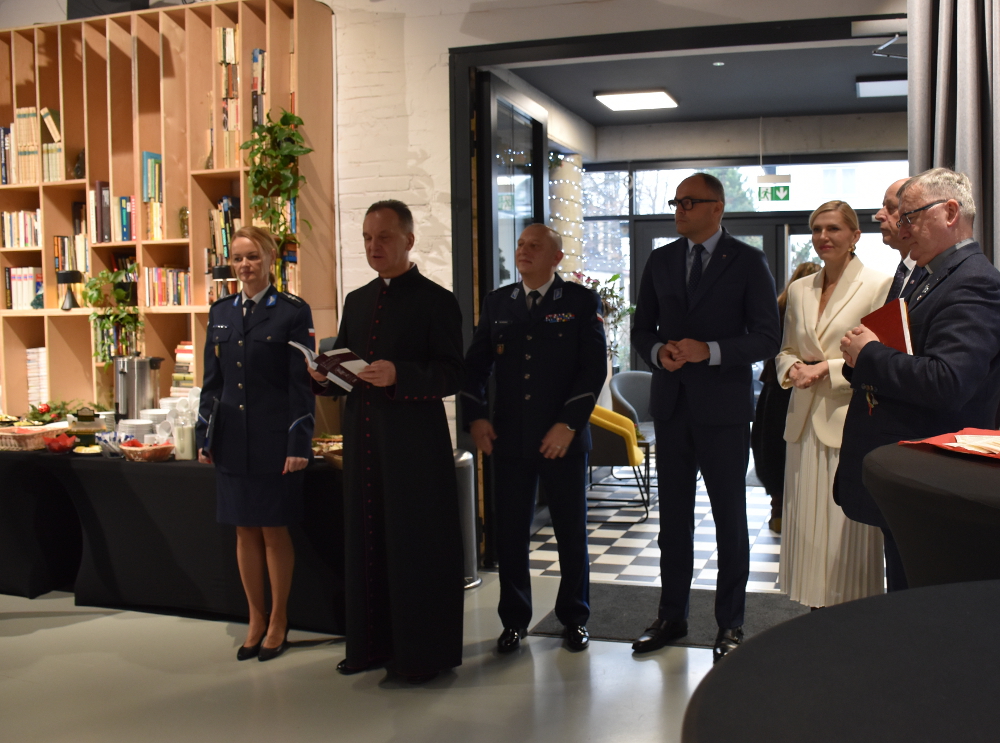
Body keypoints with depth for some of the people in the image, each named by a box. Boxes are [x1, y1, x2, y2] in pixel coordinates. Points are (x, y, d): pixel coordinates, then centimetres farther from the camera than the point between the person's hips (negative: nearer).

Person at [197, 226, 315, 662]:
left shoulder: (293, 312, -4)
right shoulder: (221, 313, 10)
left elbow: (302, 383, -7)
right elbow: (212, 381, 13)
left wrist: (299, 443, -12)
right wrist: (205, 437, 8)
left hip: (274, 438, -4)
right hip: (231, 439, 4)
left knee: (274, 530, 4)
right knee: (245, 531, 10)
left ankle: (278, 622, 18)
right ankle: (256, 620, 22)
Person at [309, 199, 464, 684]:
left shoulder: (436, 302, -2)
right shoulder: (356, 301, 17)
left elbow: (451, 375, -11)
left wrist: (398, 375, -25)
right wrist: (325, 377, -2)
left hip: (416, 443, -6)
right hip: (363, 440, 6)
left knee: (417, 546, -1)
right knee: (366, 542, 9)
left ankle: (423, 651, 9)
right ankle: (373, 645, 21)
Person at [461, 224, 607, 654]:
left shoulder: (581, 302, 2)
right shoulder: (497, 302, 11)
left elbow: (594, 368, -5)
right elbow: (475, 364, 11)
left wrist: (568, 424, -13)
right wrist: (475, 417, -3)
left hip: (563, 439, -2)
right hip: (509, 438, 2)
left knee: (572, 534, 7)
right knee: (509, 535, 5)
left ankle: (574, 618, 23)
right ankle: (514, 620, 20)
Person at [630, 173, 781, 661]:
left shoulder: (748, 262, -4)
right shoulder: (661, 260, 9)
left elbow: (767, 337, -7)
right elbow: (642, 328, 13)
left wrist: (709, 351, -19)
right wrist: (658, 352, -9)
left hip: (723, 406, -4)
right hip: (671, 404, 4)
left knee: (730, 518, 5)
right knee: (673, 515, 12)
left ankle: (730, 624, 17)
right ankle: (672, 616, 24)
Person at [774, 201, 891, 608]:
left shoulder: (879, 285, -4)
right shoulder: (799, 290, 13)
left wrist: (829, 369, -15)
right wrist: (791, 368, -1)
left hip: (851, 422, -5)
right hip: (806, 421, 6)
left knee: (848, 531, -2)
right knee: (807, 527, 9)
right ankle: (817, 608, 20)